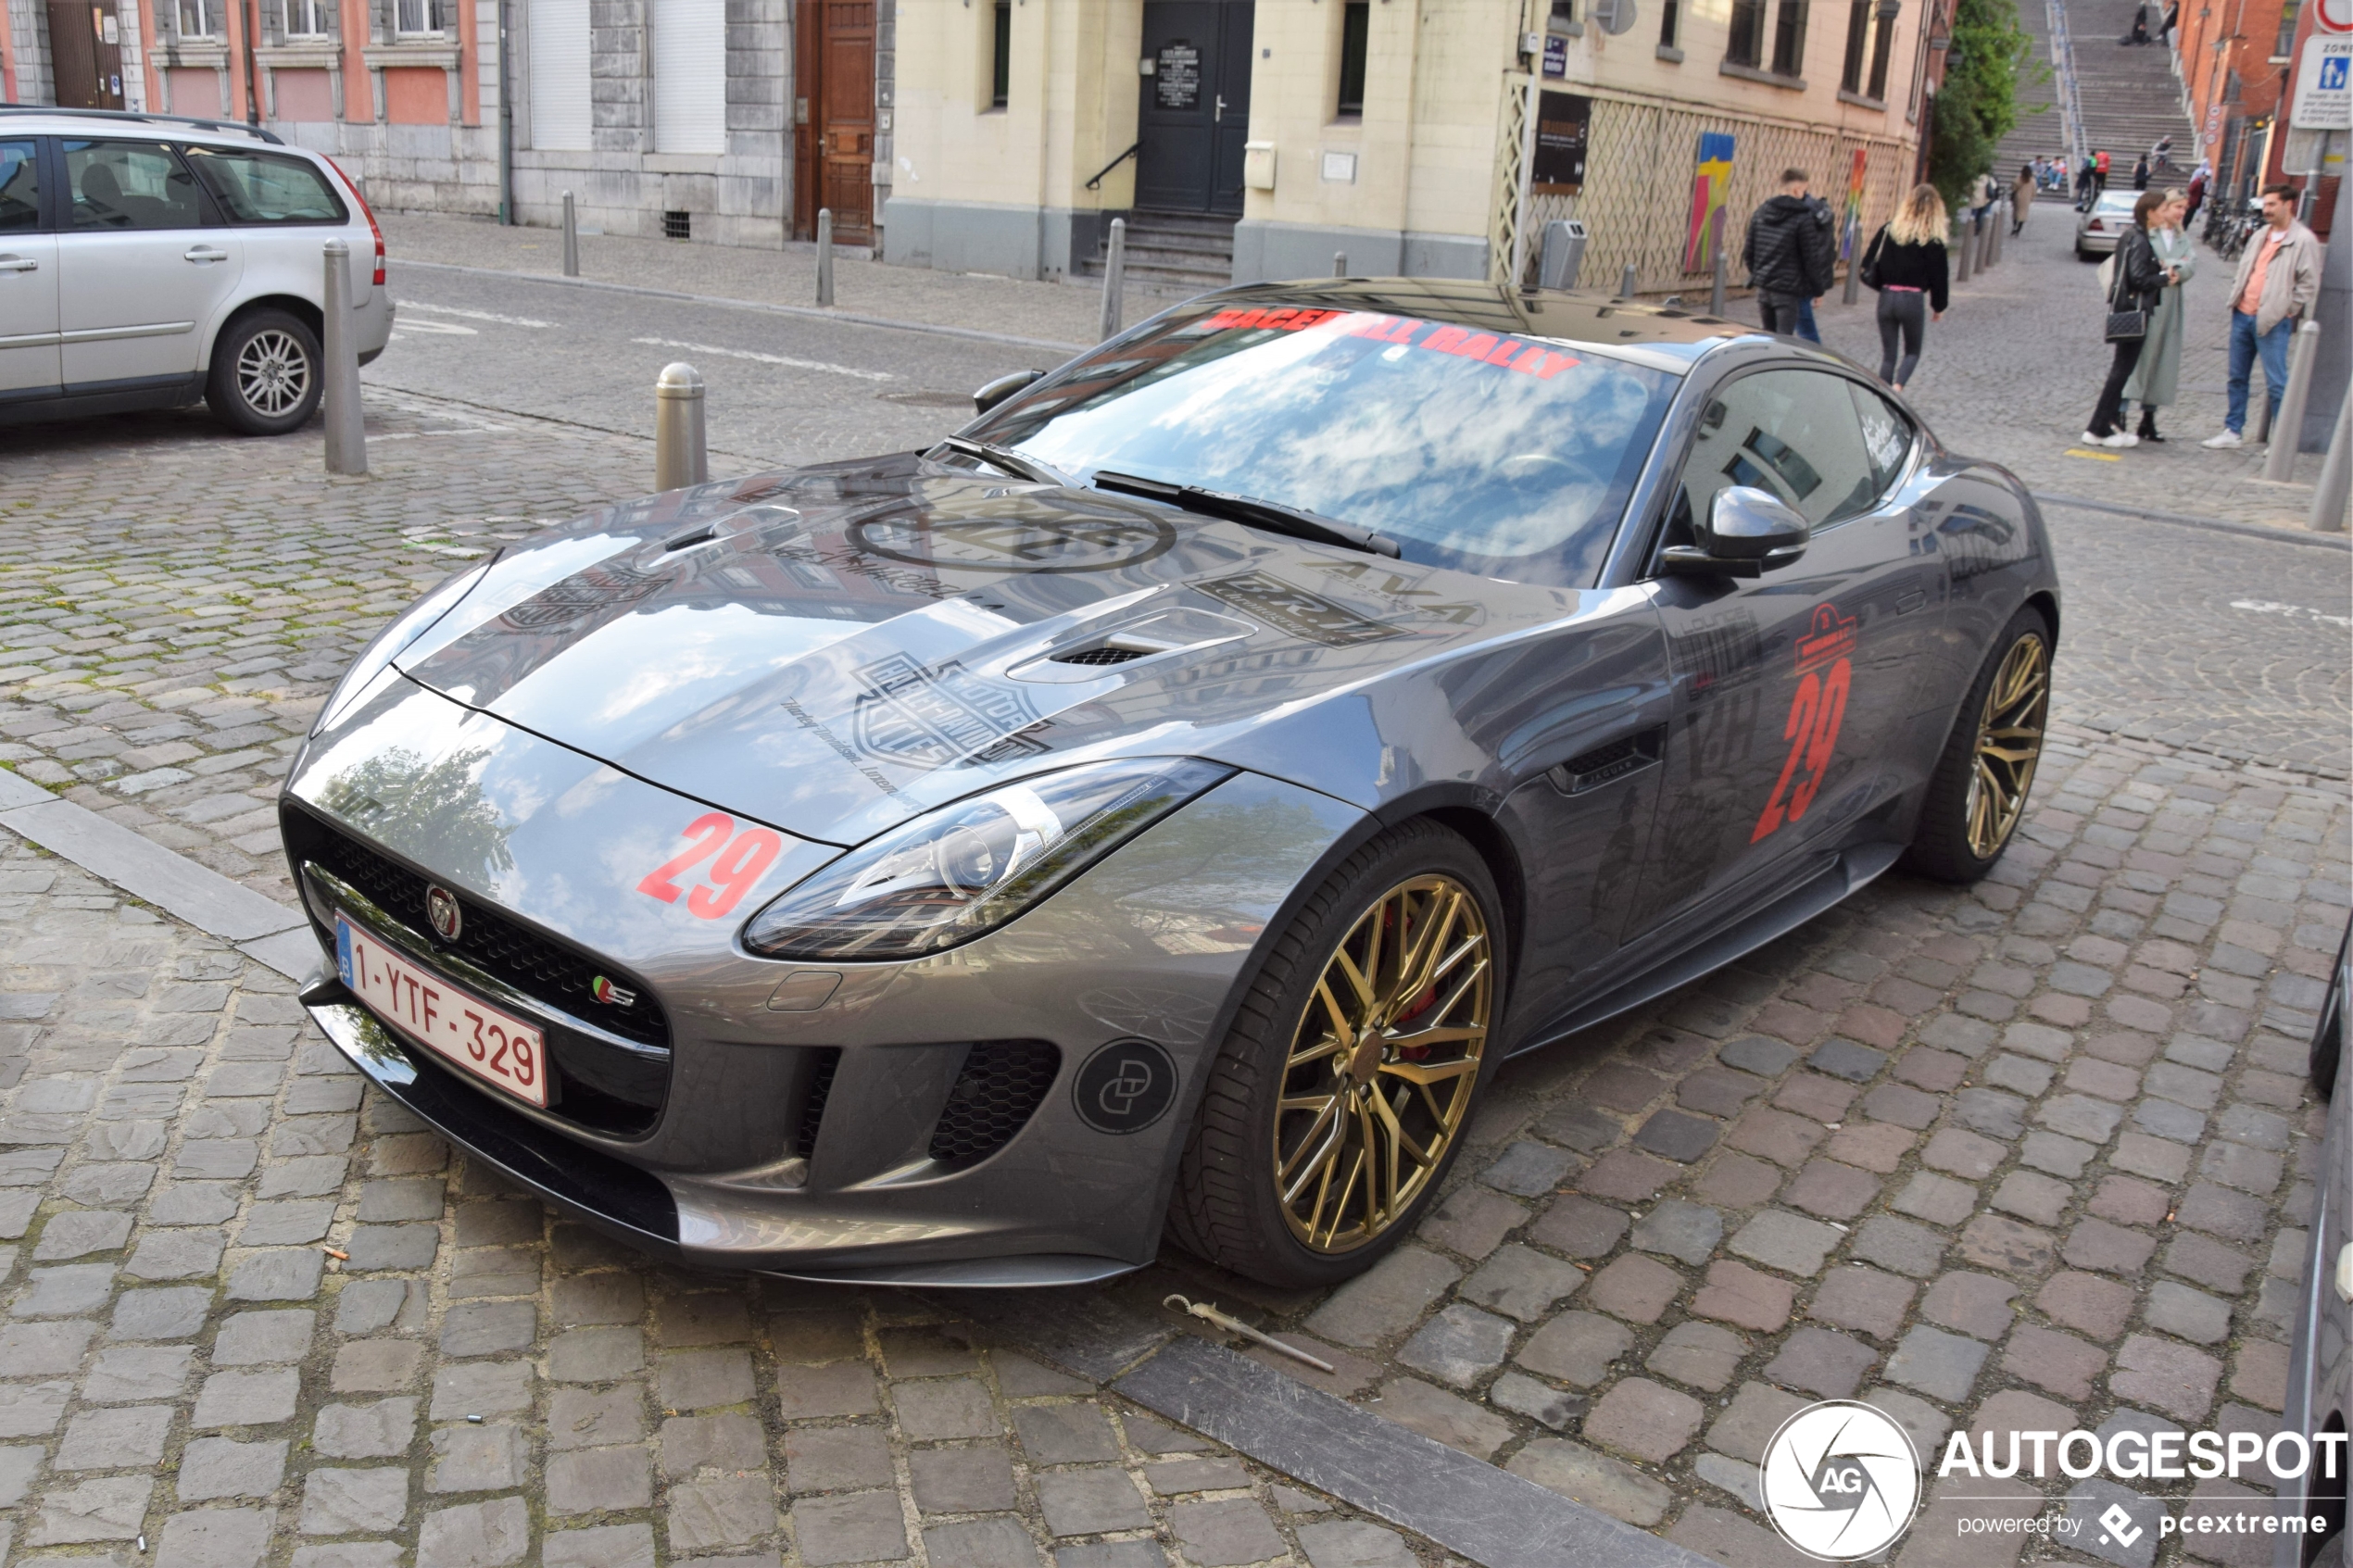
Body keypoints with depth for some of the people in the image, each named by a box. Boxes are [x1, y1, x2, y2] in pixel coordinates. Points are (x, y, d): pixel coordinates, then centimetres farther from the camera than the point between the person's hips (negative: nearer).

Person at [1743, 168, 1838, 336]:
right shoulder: (1804, 218, -11)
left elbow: (1750, 251, 11)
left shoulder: (1760, 213, 6)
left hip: (1763, 288, 6)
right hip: (1787, 290, -6)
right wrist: (1818, 289, 1)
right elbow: (1811, 259, -9)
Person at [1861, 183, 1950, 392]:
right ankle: (1897, 386, -12)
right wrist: (1938, 307, 10)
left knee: (1888, 354, 11)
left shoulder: (1888, 230, 2)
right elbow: (1939, 277, -2)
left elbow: (1868, 264, 2)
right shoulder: (1933, 240, -6)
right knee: (1912, 351, 13)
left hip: (1887, 297, 2)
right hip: (1914, 300, -2)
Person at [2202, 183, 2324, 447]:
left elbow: (2309, 285, -10)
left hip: (2272, 321, -7)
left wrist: (2285, 311, -11)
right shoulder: (2262, 236, 15)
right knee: (2237, 378, 12)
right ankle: (2234, 431, 21)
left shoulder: (2303, 241, -8)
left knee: (2276, 383, -5)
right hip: (2242, 315, 7)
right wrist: (2235, 295, 12)